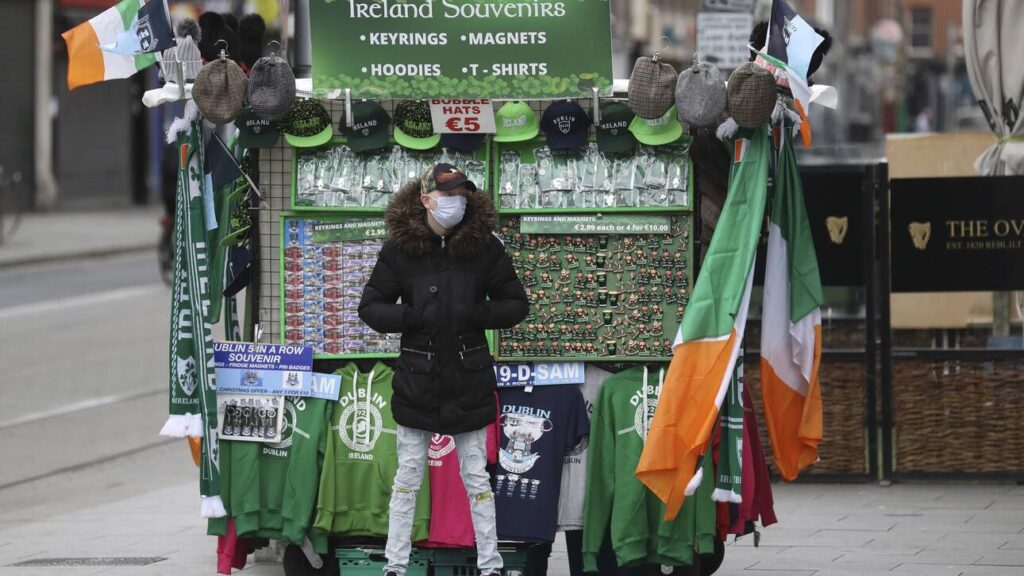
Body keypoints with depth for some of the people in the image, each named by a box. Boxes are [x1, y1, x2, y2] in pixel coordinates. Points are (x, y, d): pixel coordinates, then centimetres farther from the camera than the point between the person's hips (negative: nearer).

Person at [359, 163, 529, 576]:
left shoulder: (484, 246, -4)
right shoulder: (400, 248, -6)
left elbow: (517, 305, 3)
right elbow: (370, 308, 0)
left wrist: (477, 314, -14)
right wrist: (412, 316, -17)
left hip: (469, 379, 0)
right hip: (417, 378, 0)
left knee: (476, 476, 8)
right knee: (408, 477, 7)